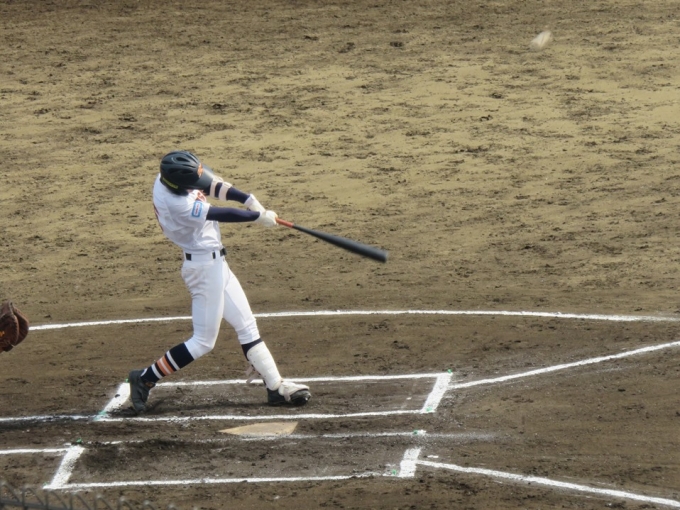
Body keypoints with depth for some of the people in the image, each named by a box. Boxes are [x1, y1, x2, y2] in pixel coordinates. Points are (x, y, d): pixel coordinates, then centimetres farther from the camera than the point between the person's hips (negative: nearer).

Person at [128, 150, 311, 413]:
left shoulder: (168, 177, -3)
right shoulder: (177, 203, -28)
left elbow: (212, 185, 5)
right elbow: (220, 214, -19)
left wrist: (248, 199, -8)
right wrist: (259, 217, -7)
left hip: (214, 263, 10)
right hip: (205, 266, -10)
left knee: (246, 325, 11)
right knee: (203, 341, -2)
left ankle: (276, 387, 14)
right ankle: (145, 379, 5)